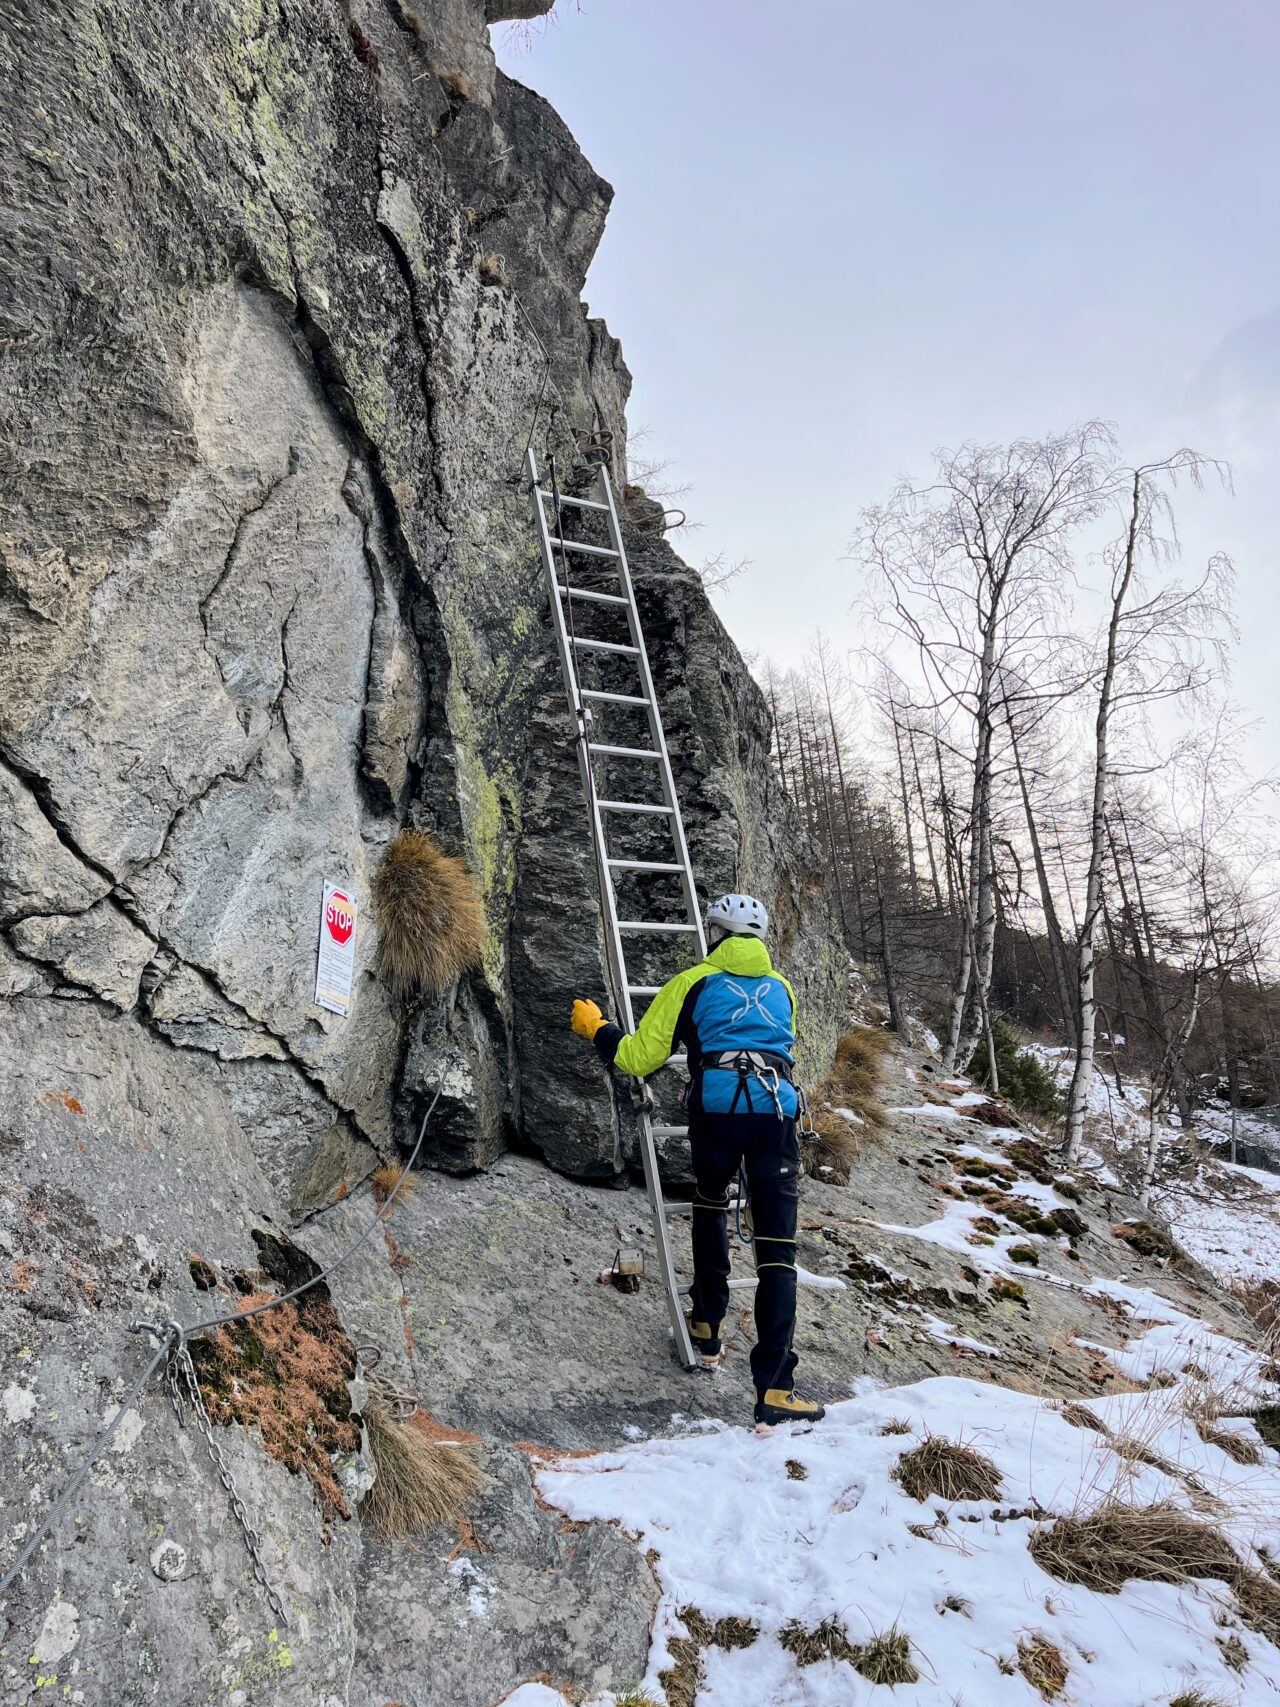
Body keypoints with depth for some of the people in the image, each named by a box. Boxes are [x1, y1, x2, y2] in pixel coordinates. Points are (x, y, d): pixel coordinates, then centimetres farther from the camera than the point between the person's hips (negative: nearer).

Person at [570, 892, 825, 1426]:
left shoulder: (694, 982, 12)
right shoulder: (781, 988, 24)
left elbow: (639, 1058, 9)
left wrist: (595, 1027, 27)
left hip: (717, 1109, -1)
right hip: (778, 1110, 2)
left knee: (710, 1204, 28)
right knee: (777, 1247, 3)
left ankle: (709, 1329, 32)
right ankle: (774, 1387, -1)